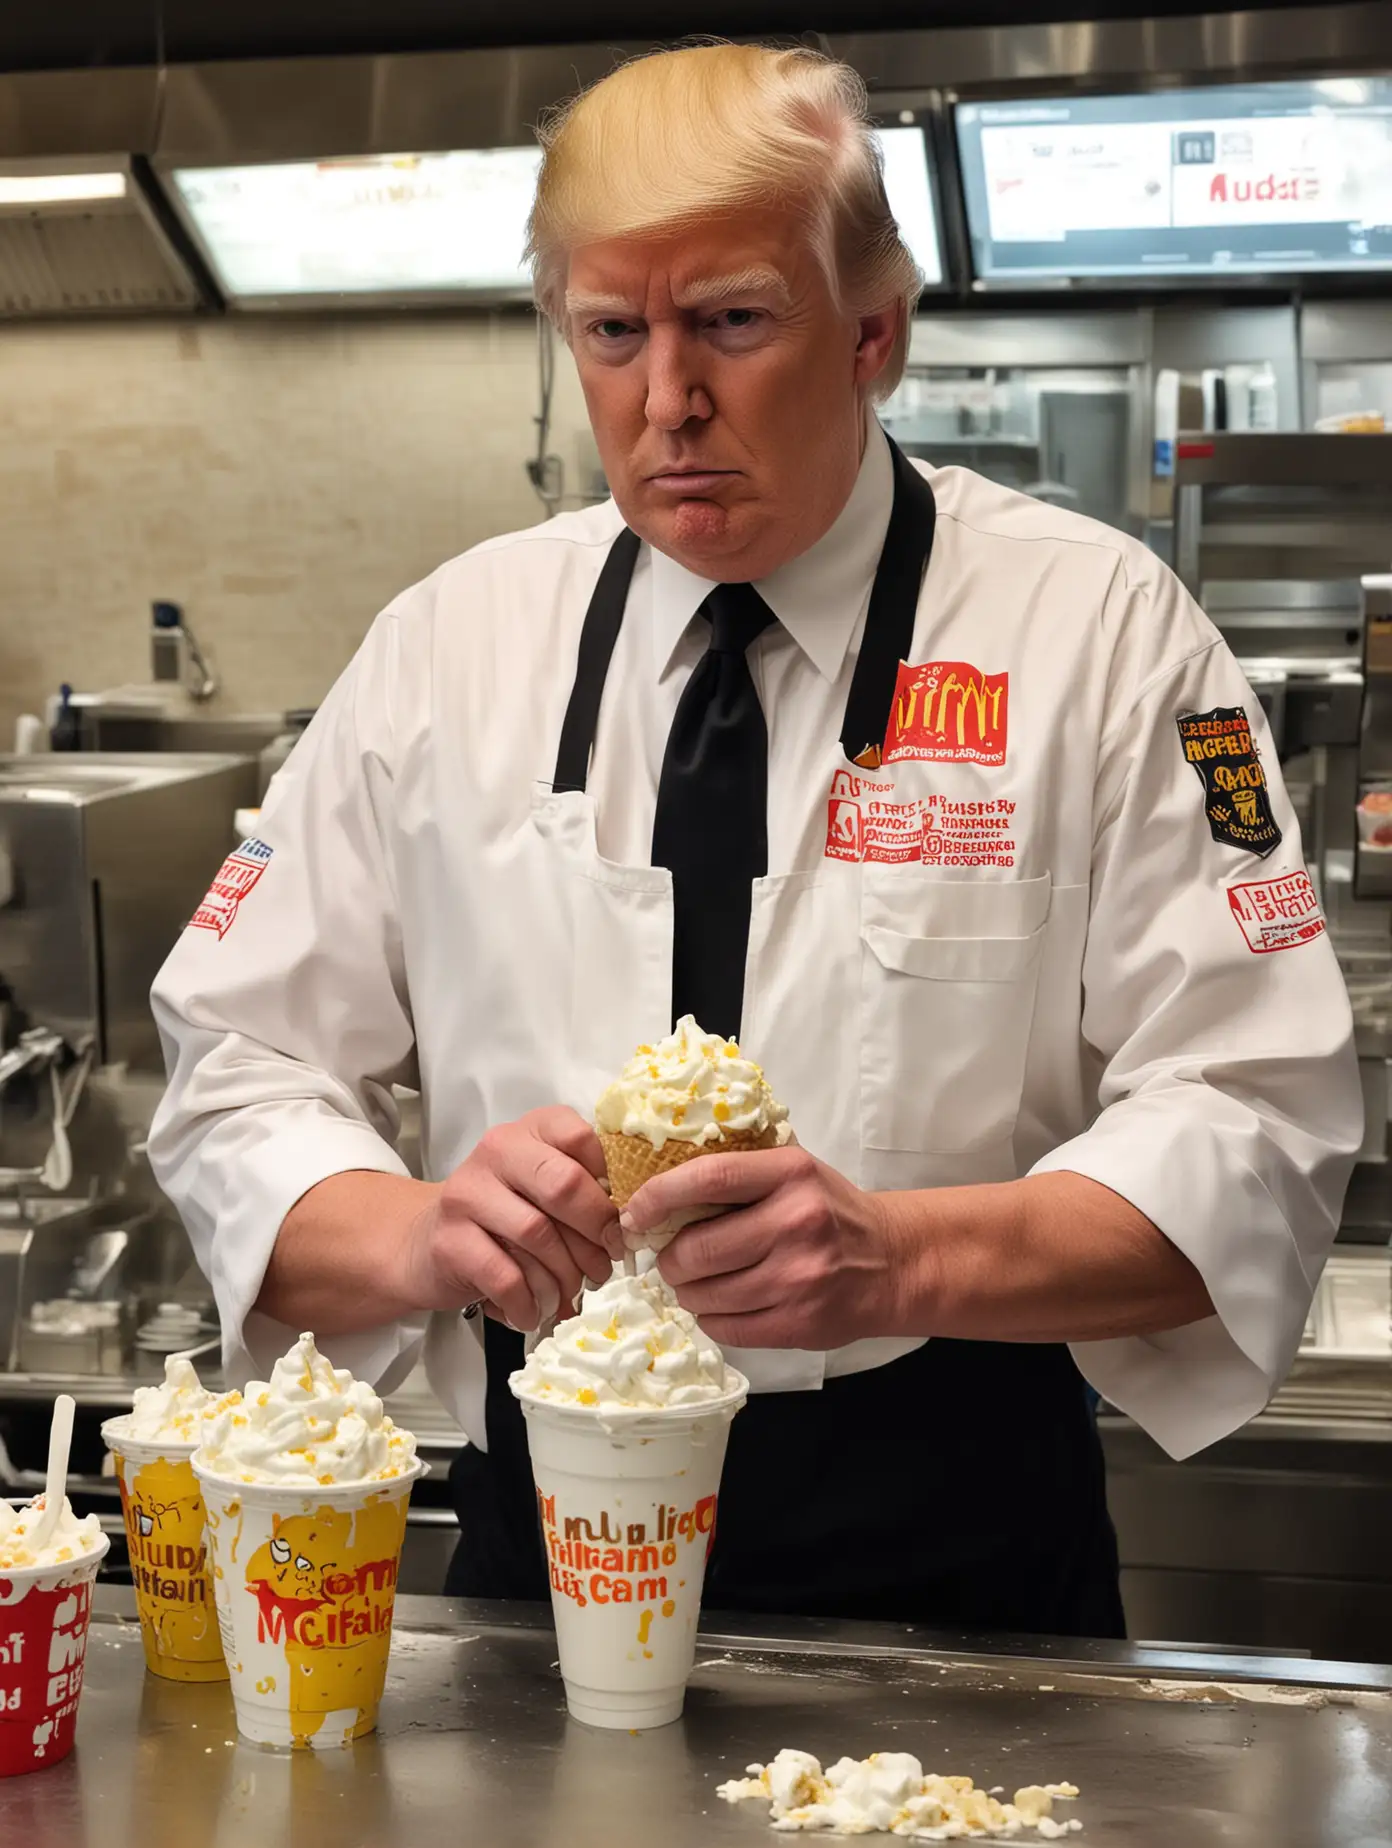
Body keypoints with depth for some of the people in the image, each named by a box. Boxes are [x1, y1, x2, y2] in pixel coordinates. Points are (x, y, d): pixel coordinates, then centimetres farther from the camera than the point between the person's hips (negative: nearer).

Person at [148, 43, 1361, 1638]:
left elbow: (1254, 1125, -7)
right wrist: (421, 1231, -16)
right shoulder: (446, 651, 6)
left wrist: (899, 1258, -24)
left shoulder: (1100, 632, -2)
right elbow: (235, 1078, 5)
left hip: (957, 1560, -2)